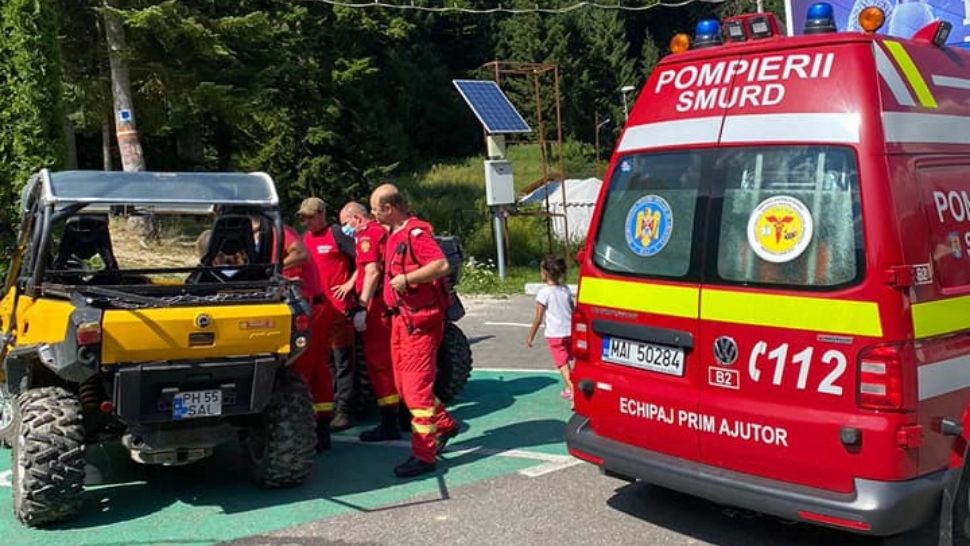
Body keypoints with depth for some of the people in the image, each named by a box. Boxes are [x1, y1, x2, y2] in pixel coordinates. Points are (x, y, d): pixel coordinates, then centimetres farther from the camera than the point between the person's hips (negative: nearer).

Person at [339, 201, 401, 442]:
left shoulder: (367, 235, -10)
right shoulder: (382, 231, 19)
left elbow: (372, 272, -21)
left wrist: (361, 307, -23)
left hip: (378, 304, -10)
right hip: (389, 303, 10)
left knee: (378, 362, -5)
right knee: (391, 361, 17)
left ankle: (389, 424, -2)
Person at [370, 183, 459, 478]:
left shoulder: (415, 232, -15)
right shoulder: (393, 235, 15)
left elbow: (441, 265, -26)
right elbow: (377, 268, 28)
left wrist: (406, 279, -25)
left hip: (420, 320, -10)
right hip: (402, 318, 10)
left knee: (415, 386, -7)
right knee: (404, 383, 15)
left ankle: (423, 456, 0)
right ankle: (445, 425, 32)